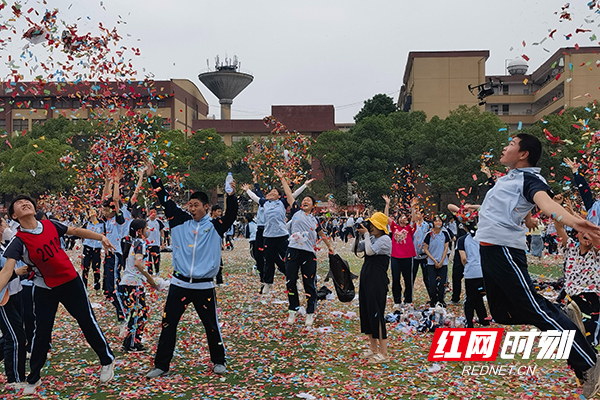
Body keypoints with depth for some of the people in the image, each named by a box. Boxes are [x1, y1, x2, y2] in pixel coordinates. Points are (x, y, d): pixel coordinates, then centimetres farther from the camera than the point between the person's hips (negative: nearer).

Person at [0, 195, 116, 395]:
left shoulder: (50, 225, -8)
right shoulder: (18, 241, -19)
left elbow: (76, 231, 7)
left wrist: (100, 237, 2)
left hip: (71, 282, 2)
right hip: (44, 290, -2)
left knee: (87, 321, 7)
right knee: (41, 332, 4)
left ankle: (107, 360, 25)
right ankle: (33, 379, 25)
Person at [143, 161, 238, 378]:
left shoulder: (215, 226, -1)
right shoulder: (180, 221, 4)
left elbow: (231, 215, -14)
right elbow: (165, 200, 3)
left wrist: (231, 196, -31)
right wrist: (153, 177, -1)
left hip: (204, 286, -2)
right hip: (179, 284, 2)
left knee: (211, 325, 9)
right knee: (168, 324, 5)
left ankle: (218, 361, 27)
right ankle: (161, 365, 17)